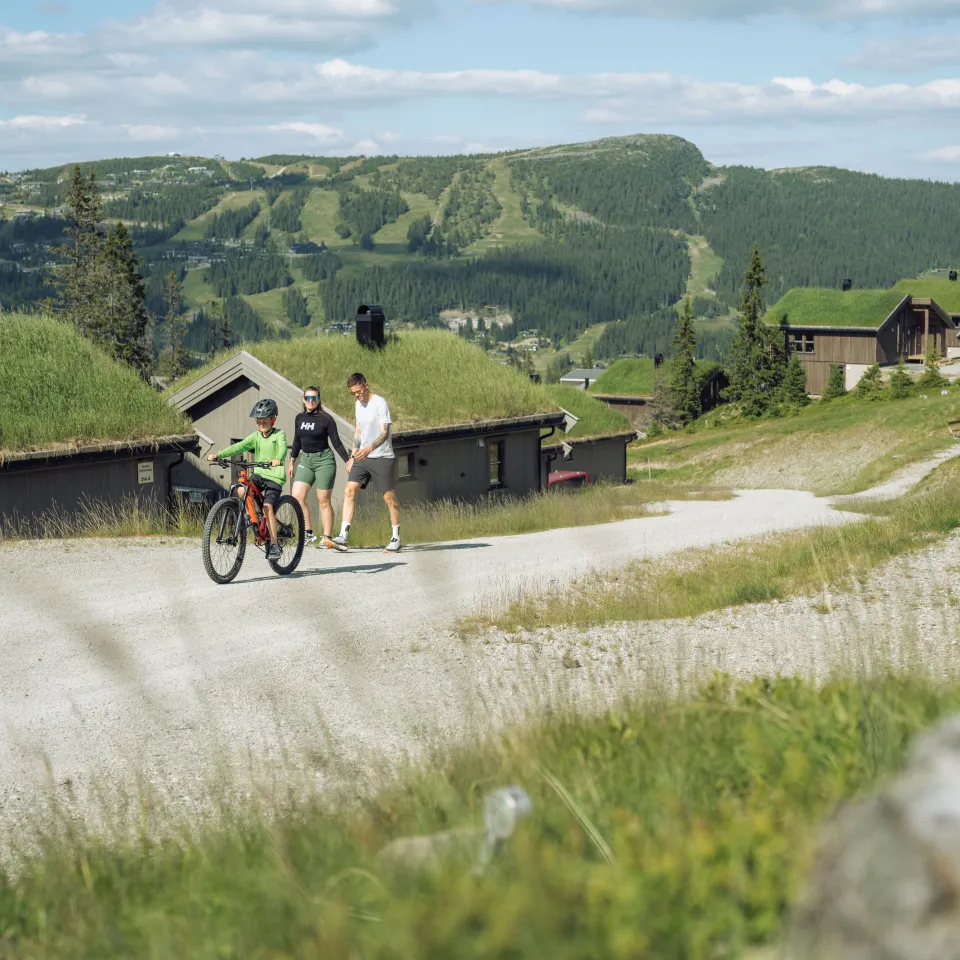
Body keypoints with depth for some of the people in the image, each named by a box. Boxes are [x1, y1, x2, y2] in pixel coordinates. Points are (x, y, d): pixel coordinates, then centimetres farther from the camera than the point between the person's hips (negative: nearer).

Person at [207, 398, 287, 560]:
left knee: (268, 506, -22)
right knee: (240, 490, -22)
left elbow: (283, 448, -24)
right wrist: (218, 455, -18)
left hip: (274, 476, -5)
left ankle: (274, 545, -19)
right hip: (258, 475, 5)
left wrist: (278, 459, -48)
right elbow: (240, 447, -3)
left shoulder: (279, 435, -4)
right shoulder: (256, 436, 9)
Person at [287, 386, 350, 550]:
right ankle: (308, 533, -3)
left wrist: (348, 461, -10)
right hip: (305, 460, 5)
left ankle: (327, 538, 2)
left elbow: (336, 443, -5)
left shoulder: (326, 419, -7)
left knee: (323, 501, -3)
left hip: (324, 460, -5)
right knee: (297, 496, -10)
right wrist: (291, 463, 21)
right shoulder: (299, 418, 8)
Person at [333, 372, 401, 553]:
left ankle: (396, 538, 12)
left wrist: (369, 448, -35)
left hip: (382, 457, -7)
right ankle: (344, 536, -11)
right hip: (362, 457, 7)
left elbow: (385, 432, -20)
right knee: (349, 490, -7)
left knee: (389, 497, 0)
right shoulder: (359, 404, 12)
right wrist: (352, 457, 19)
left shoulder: (380, 403, -12)